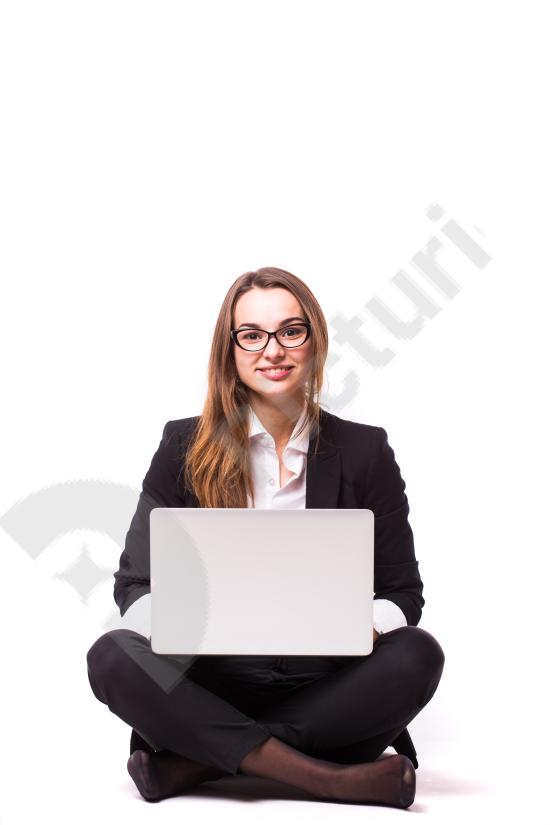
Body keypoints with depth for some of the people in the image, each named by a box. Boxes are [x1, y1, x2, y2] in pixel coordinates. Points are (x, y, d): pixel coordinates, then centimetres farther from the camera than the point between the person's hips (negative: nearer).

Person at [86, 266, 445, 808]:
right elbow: (135, 583, 3)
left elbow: (402, 591, 4)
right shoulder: (185, 447, 3)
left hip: (324, 687, 0)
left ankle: (198, 761, -24)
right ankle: (326, 777, -28)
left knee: (417, 654, -27)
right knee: (111, 656, -27)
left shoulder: (365, 451, 4)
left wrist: (362, 625, -20)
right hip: (212, 682, 0)